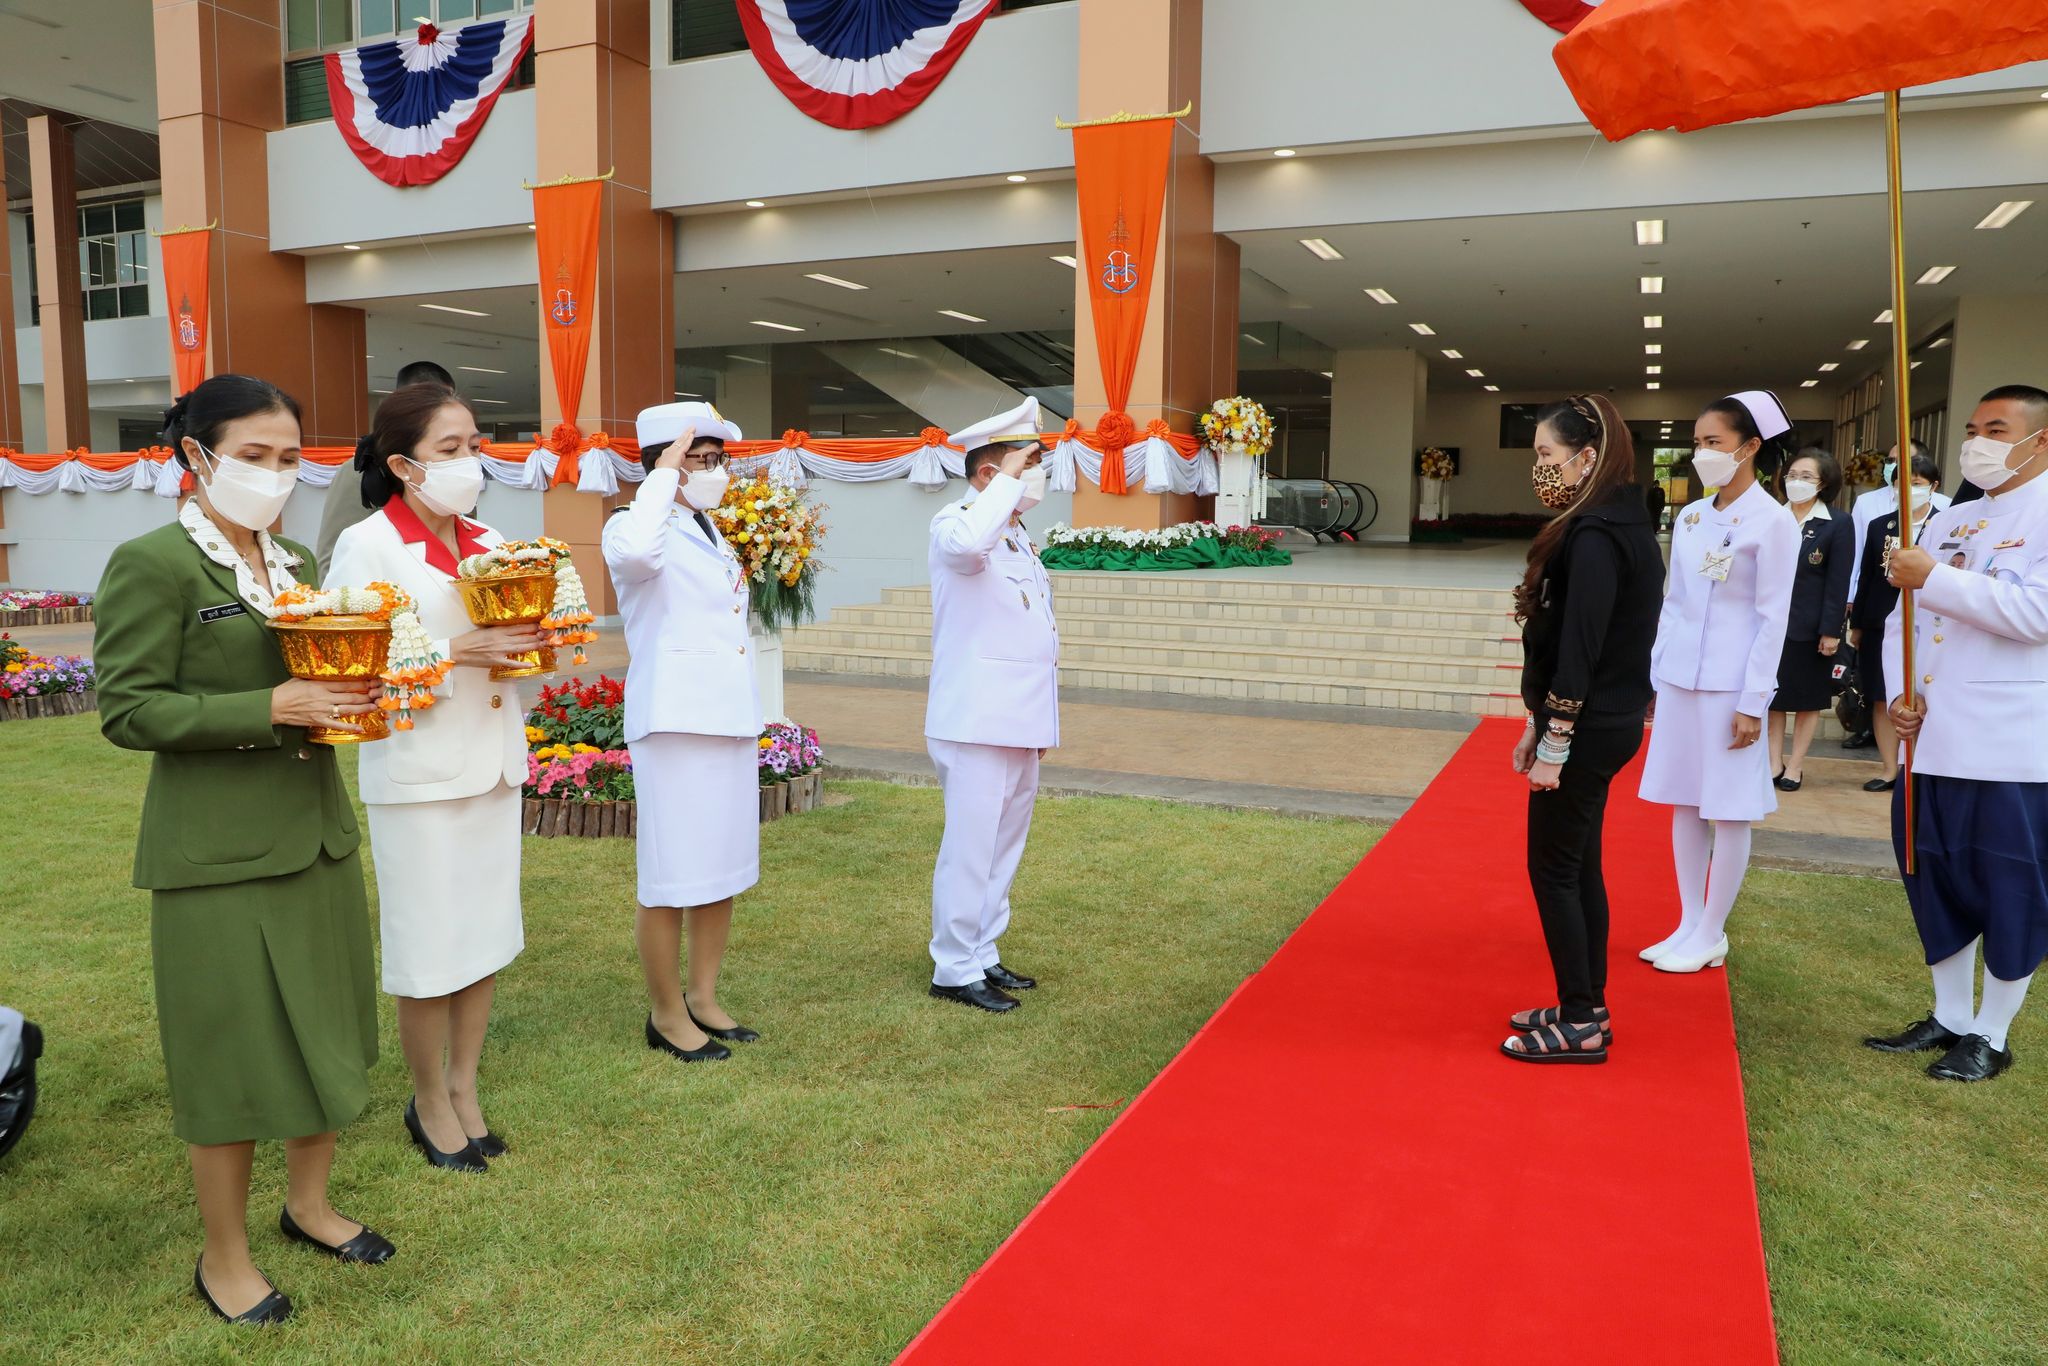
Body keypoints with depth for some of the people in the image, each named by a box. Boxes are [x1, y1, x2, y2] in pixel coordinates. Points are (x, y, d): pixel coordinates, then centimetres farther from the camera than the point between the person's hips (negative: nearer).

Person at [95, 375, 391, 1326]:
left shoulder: (296, 564, 11)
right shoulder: (151, 564, -11)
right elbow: (128, 711, -15)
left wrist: (349, 695, -2)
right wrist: (268, 709, -23)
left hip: (316, 835, 7)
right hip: (219, 854, -7)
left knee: (324, 1027, 17)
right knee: (236, 1051, 5)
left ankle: (308, 1203, 37)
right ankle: (223, 1258, 25)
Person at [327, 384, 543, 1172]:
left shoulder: (489, 543, 10)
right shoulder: (367, 546, -9)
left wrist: (528, 644, -4)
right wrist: (456, 653, -23)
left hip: (493, 762, 6)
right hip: (418, 772, -6)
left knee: (485, 938, 13)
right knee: (429, 950, 4)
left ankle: (464, 1091, 28)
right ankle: (430, 1104, 23)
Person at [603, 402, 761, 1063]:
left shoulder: (715, 533, 16)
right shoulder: (636, 525, -7)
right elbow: (636, 553, -35)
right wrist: (664, 476, -24)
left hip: (730, 717, 8)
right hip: (674, 720, -8)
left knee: (722, 869, 14)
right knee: (671, 878, 1)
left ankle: (703, 998, 27)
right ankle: (667, 1015, 15)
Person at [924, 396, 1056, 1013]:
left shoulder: (1017, 535, 18)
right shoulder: (954, 523, -10)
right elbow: (966, 546, -39)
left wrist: (1042, 724, 22)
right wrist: (1009, 479, -25)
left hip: (1020, 725, 9)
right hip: (978, 724, -9)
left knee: (1004, 846, 15)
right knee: (971, 847, -5)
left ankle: (983, 956, 26)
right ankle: (954, 970, 6)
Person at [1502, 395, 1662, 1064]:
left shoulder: (1594, 537, -19)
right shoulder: (1622, 525, 12)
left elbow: (1579, 651, -23)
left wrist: (1553, 746, -20)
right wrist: (1539, 726, 16)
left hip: (1587, 730, -10)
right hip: (1604, 723, 10)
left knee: (1554, 869, 0)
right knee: (1579, 867, 16)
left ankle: (1580, 1025, 10)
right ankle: (1587, 1009, 26)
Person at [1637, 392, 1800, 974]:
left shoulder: (1772, 522, -9)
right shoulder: (1689, 517, 9)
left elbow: (1773, 618, -11)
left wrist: (1753, 700, -13)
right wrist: (1657, 674, 11)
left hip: (1730, 684, -6)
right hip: (1679, 677, 6)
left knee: (1727, 810, 3)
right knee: (1684, 802, 11)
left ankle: (1711, 936, 13)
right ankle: (1689, 924, 21)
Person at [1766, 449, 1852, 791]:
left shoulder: (1837, 524, -5)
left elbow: (1839, 582, -8)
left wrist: (1831, 630, -13)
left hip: (1811, 626, -3)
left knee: (1808, 699, 8)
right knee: (1773, 695, 8)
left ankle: (1795, 765, 17)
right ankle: (1774, 762, 16)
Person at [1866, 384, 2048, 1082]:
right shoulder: (1946, 521, 13)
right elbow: (1901, 619, 15)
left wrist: (1933, 577, -20)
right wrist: (1899, 693, -1)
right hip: (1933, 740, 7)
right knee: (1936, 880, 14)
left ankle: (1990, 1037, 19)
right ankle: (1949, 1019, 29)